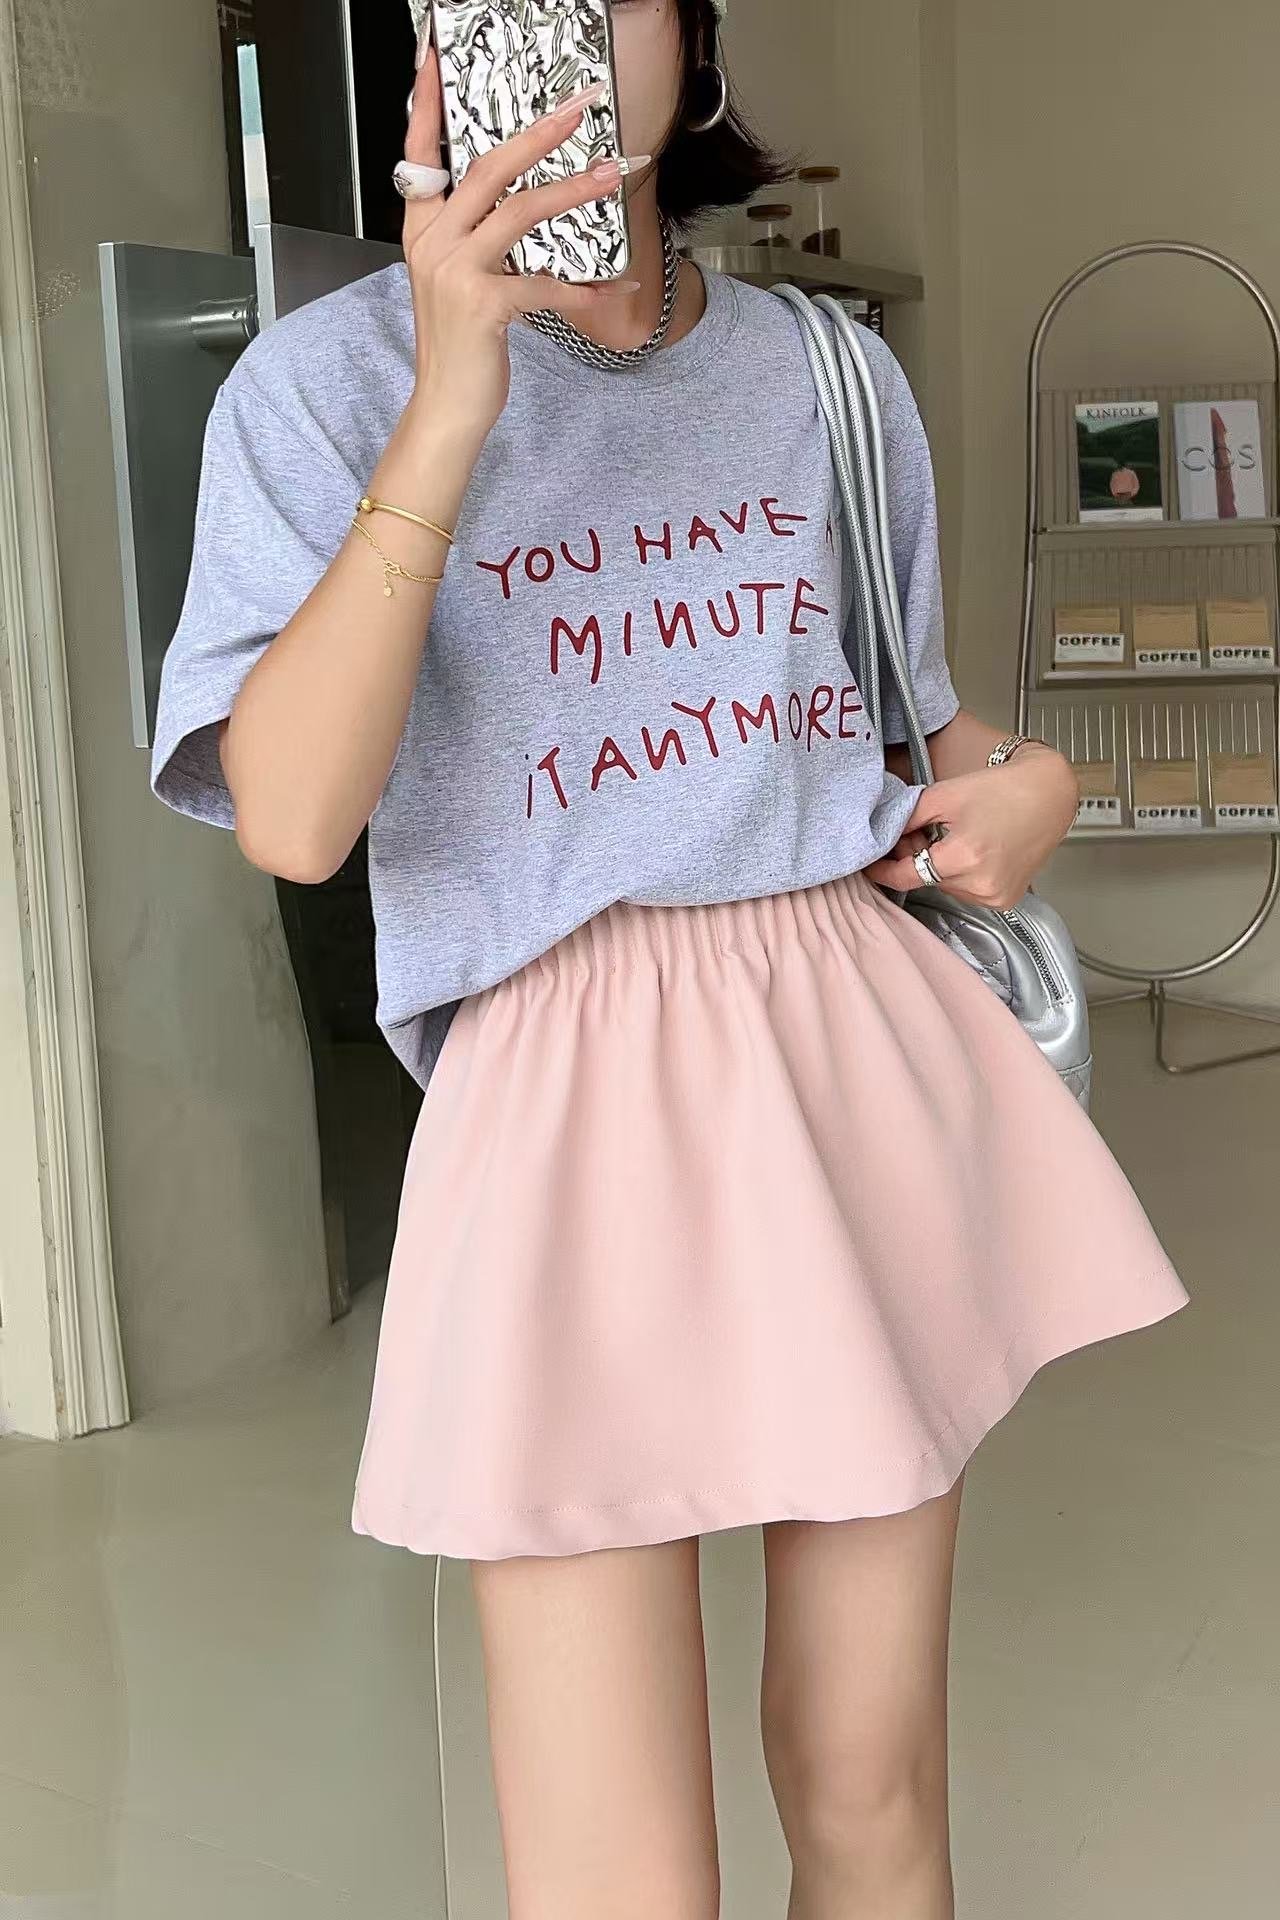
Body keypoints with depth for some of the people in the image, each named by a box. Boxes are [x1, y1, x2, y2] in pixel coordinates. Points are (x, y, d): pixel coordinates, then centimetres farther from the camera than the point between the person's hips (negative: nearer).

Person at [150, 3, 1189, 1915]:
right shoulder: (334, 375, -2)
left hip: (862, 1044, 4)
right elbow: (289, 821, -16)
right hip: (571, 1098, -4)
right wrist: (450, 410, -23)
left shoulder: (827, 372, 11)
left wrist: (1035, 777, 3)